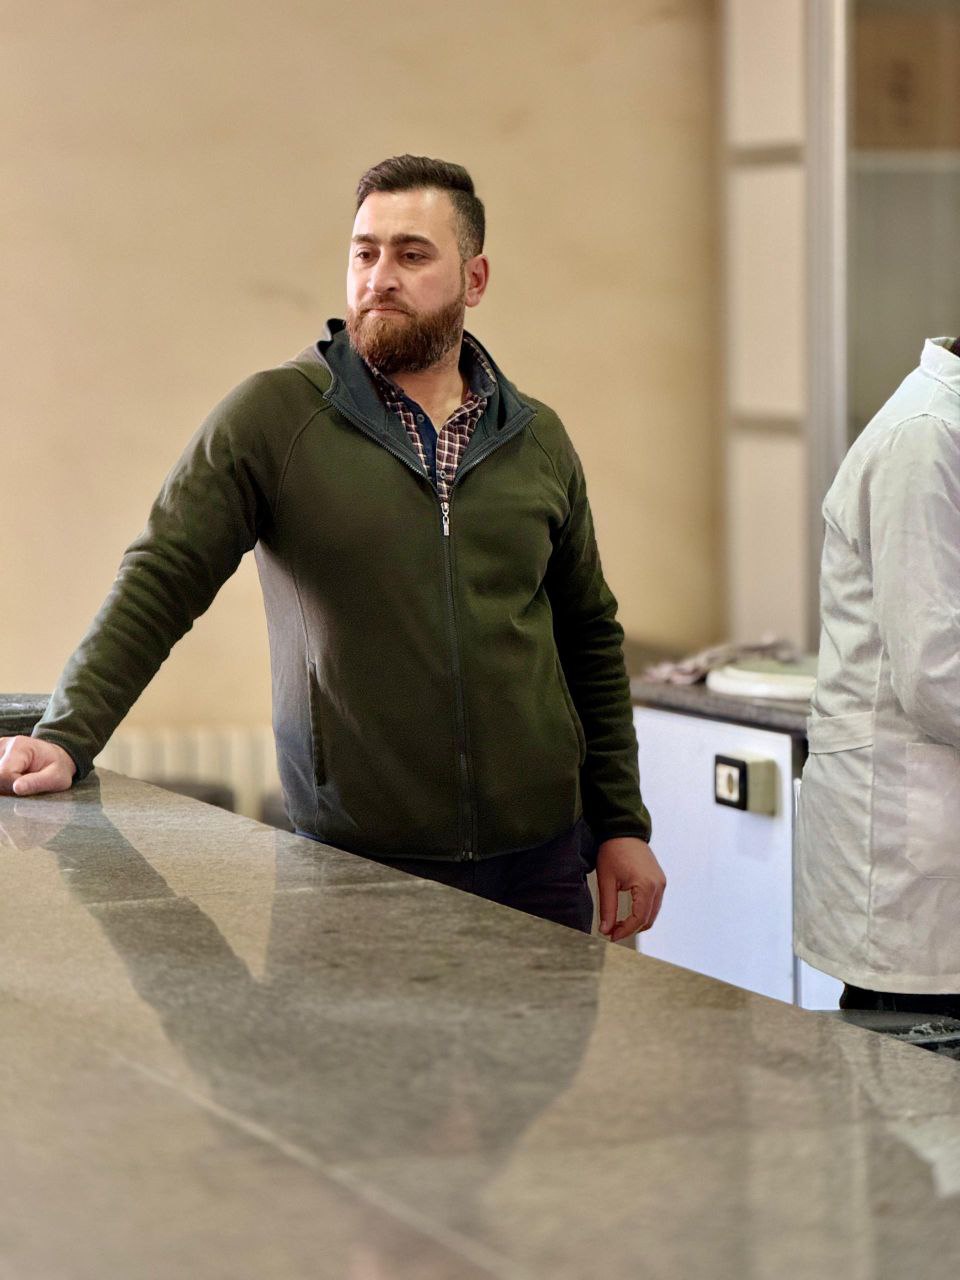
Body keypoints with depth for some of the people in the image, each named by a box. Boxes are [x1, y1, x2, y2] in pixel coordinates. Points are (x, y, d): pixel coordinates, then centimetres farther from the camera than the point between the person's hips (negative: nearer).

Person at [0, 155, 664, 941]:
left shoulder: (537, 440, 10)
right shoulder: (273, 414, -1)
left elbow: (590, 640, 17)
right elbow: (160, 582, -5)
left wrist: (622, 824, 14)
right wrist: (68, 737, -17)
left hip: (538, 863, 3)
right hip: (358, 868, -3)